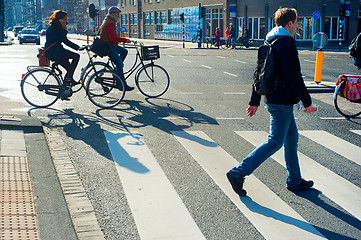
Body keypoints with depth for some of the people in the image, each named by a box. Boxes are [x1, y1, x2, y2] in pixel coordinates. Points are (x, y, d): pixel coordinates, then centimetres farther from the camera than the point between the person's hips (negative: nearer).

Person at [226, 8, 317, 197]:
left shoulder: (269, 43, 13)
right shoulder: (287, 43, -16)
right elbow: (294, 77, -20)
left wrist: (254, 101, 19)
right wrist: (307, 102, -13)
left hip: (273, 99, 10)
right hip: (282, 103, -10)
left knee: (292, 138, 17)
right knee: (275, 142, -5)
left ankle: (294, 180, 25)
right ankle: (238, 173, -6)